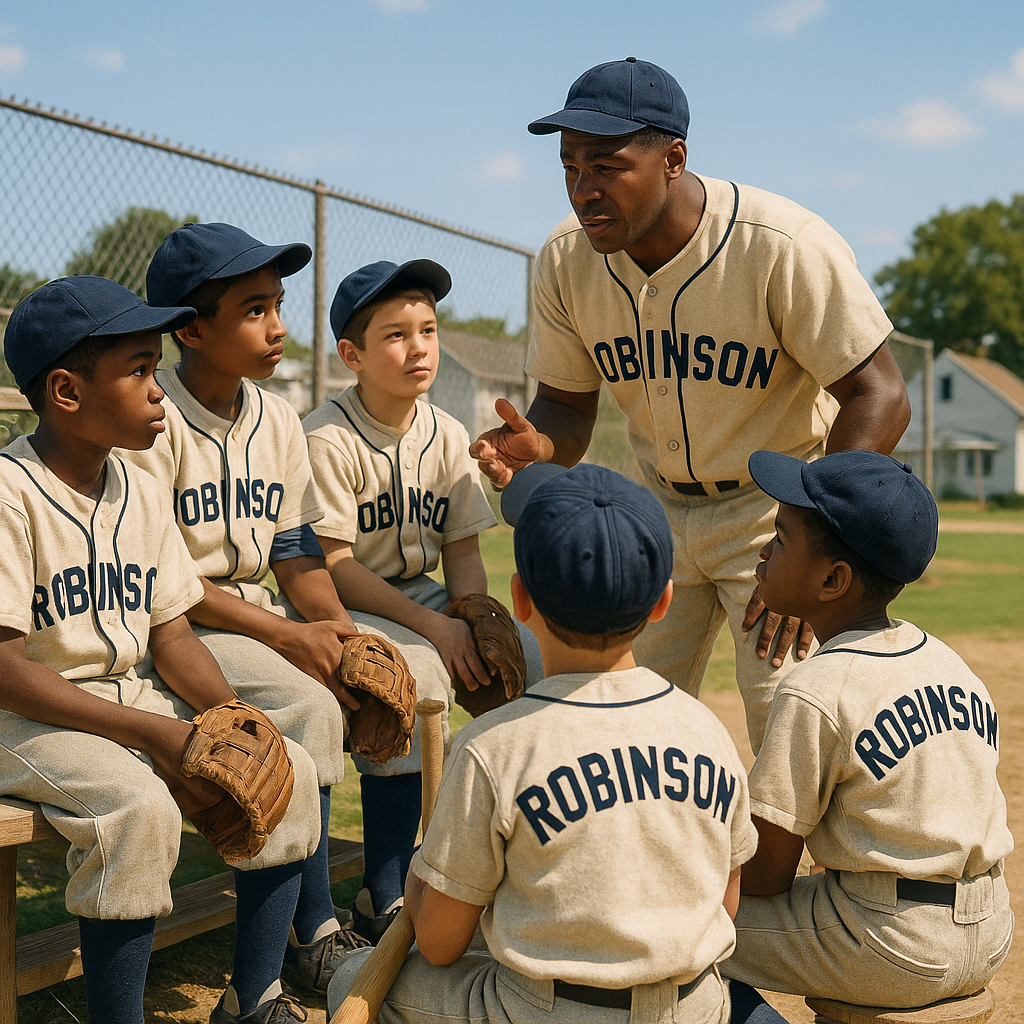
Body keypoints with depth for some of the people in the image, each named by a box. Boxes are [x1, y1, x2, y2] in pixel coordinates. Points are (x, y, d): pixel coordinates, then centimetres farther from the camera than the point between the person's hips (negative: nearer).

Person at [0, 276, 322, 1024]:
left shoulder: (143, 492, 7)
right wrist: (155, 735, -24)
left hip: (142, 701, 7)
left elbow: (169, 630, 8)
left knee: (291, 772, -6)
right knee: (138, 806, -33)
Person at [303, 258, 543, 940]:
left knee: (535, 664, -12)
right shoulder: (327, 438, -16)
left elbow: (463, 550, 3)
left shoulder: (447, 435, 3)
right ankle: (385, 902, -20)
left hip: (426, 598, 6)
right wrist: (433, 627, -27)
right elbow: (334, 566, -20)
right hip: (344, 609, -6)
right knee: (413, 681, -33)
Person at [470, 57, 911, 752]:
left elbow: (879, 398, -23)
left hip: (780, 505, -5)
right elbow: (567, 404, 1)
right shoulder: (566, 262, -10)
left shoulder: (785, 246, -26)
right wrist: (540, 446, -25)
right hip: (661, 508, 5)